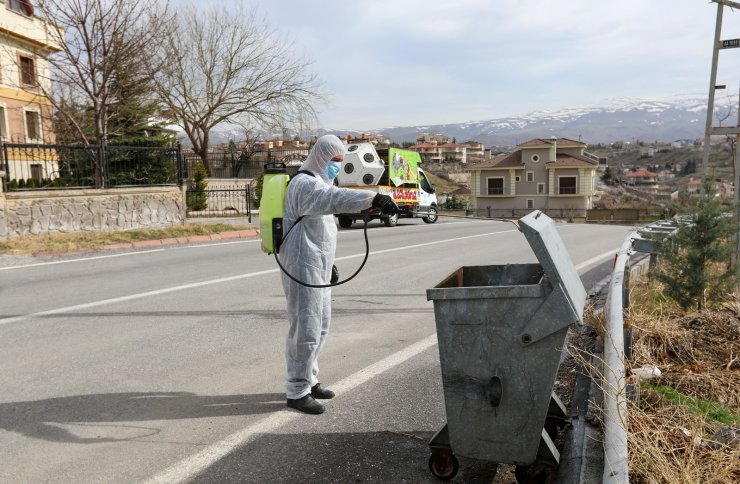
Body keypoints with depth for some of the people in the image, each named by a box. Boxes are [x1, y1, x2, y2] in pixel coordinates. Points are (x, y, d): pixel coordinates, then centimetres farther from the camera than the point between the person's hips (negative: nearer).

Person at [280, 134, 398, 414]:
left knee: (321, 325, 17)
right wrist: (373, 199, -49)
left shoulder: (319, 183, 18)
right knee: (306, 328, -6)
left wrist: (327, 263, 26)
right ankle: (297, 392, 6)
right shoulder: (305, 184, -15)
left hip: (318, 267, 11)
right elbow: (336, 199, -38)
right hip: (303, 267, -10)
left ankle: (308, 380, 31)